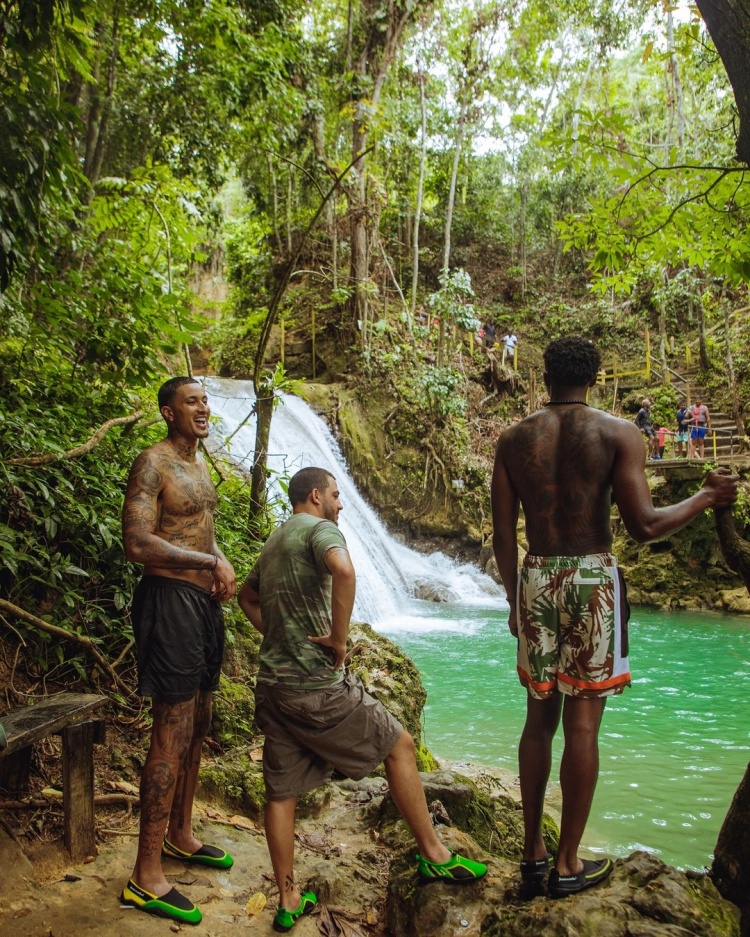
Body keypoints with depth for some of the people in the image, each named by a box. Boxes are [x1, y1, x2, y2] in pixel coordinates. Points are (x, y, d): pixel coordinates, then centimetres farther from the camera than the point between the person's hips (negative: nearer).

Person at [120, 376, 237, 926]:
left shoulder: (200, 464, 17)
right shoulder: (153, 464, -12)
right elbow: (138, 544, -22)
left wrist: (222, 571, 7)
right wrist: (211, 563, -16)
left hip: (205, 600, 9)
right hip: (169, 599, -9)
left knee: (197, 726, 17)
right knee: (172, 736, -7)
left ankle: (180, 836, 34)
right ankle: (145, 879, 2)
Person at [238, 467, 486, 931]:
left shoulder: (274, 541, 18)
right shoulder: (320, 528, -9)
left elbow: (247, 597, 33)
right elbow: (343, 571, -32)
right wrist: (339, 639, -21)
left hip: (272, 684, 8)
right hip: (316, 685, -8)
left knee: (281, 791, 12)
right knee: (399, 745, 9)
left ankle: (288, 901, 22)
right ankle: (434, 855, 17)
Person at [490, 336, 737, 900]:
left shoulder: (513, 441, 4)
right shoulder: (619, 433, -4)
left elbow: (503, 534, 4)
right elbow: (643, 526, -11)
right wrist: (707, 498, 5)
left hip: (536, 581, 3)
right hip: (593, 581, -3)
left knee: (540, 718, 14)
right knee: (582, 725, 4)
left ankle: (534, 852, 23)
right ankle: (568, 865, 14)